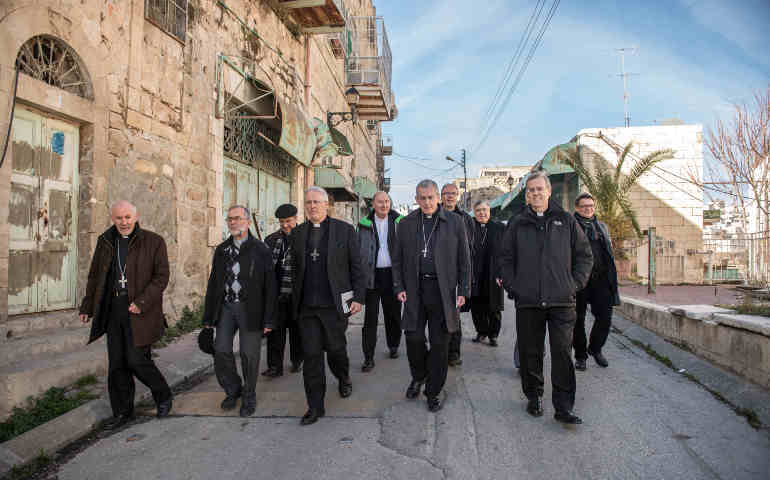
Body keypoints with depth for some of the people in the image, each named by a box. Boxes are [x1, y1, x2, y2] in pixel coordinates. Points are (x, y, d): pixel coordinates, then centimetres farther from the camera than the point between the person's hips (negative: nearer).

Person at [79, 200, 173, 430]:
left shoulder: (153, 241, -5)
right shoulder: (105, 242, 10)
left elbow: (162, 276, -9)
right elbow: (95, 276, 18)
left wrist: (142, 301, -19)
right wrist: (87, 306, 16)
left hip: (139, 312, -5)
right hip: (113, 310, 5)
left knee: (137, 360, -6)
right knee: (116, 364, 9)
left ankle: (163, 396, 19)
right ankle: (122, 412, 24)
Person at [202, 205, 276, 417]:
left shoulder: (260, 250, -4)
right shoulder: (221, 250, 11)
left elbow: (270, 286, -5)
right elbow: (213, 284, 13)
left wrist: (268, 320, -9)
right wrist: (208, 317, 9)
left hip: (250, 309, -4)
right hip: (225, 307, 4)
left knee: (249, 355, 3)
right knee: (221, 351, 1)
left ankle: (249, 397, 23)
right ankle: (233, 390, 26)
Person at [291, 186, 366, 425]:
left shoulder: (344, 230, -1)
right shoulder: (297, 233, 9)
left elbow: (357, 266, -1)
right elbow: (296, 268, 14)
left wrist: (358, 297, -7)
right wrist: (296, 299, 11)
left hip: (334, 304, -2)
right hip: (306, 306, 3)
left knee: (336, 349, 10)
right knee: (311, 355, 4)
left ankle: (344, 379, 42)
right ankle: (315, 407, 16)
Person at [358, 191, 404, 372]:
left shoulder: (399, 222, 3)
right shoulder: (365, 224, 4)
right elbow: (357, 250, 6)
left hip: (392, 274, 1)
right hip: (372, 275, 0)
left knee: (393, 313, 12)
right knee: (370, 316, 0)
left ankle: (393, 346, 33)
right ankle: (368, 357, 5)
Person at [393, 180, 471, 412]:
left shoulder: (454, 222, 3)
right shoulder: (406, 224, 8)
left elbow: (464, 260, 4)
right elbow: (398, 259, 11)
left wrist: (463, 290, -2)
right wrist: (399, 287, 2)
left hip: (443, 290, -1)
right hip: (415, 289, 1)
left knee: (439, 343, 4)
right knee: (413, 337, 0)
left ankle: (433, 392, 20)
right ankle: (418, 376, 30)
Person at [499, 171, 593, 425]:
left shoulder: (566, 221, 8)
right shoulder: (518, 225, 9)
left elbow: (584, 255, 11)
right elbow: (505, 259, 12)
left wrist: (575, 284, 1)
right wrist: (513, 287, 2)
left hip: (562, 300, -1)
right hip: (527, 301, 1)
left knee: (563, 353, -2)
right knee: (530, 352, 8)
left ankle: (564, 407, 7)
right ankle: (534, 397, 25)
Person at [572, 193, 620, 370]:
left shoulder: (602, 226, 18)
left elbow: (609, 253, 20)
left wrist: (611, 279, 13)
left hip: (600, 279, 4)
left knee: (605, 317, 1)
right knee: (578, 319, 4)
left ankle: (595, 349, 25)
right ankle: (580, 355, 19)